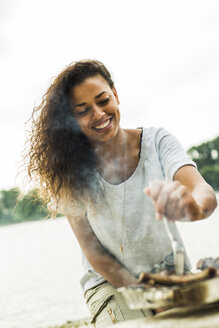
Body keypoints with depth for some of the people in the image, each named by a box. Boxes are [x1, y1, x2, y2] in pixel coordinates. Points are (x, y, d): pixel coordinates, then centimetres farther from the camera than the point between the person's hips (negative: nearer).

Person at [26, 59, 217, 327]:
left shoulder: (156, 142, -11)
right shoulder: (71, 171, -11)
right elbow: (92, 250, -7)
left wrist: (192, 206, -51)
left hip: (170, 273, 2)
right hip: (111, 282, -1)